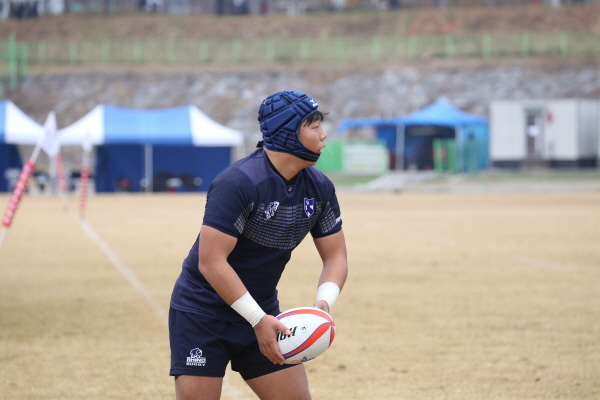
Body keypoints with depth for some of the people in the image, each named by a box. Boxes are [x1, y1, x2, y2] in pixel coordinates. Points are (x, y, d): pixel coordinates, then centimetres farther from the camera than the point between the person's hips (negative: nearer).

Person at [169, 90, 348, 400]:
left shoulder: (319, 188, -1)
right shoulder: (238, 183, -24)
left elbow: (335, 255, 4)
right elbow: (211, 261, -28)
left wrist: (324, 302, -17)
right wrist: (258, 319, -29)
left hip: (261, 313, 7)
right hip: (203, 313, -7)